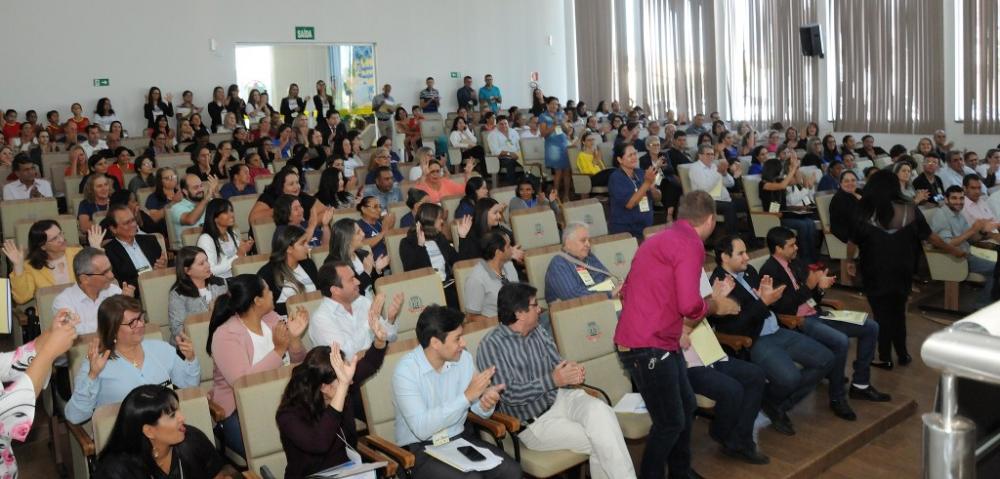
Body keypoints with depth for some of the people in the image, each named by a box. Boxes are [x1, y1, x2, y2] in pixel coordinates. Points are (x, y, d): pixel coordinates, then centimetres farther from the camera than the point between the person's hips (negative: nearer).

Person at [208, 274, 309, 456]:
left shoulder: (272, 318, 5)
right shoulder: (225, 335, -14)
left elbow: (296, 364, 8)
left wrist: (294, 338, -12)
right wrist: (278, 350, -26)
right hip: (241, 410, -6)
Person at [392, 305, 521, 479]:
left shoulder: (464, 358, -1)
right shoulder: (405, 370, -18)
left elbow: (478, 408, 8)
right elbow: (421, 428, -26)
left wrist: (486, 402, -17)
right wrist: (467, 396, -28)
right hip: (420, 448, -5)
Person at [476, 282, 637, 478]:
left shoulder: (539, 333, 9)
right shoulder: (491, 346, -12)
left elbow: (558, 365, 10)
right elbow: (508, 394, -18)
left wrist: (572, 372, -15)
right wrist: (553, 380, -24)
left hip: (561, 398, 5)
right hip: (533, 422, -5)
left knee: (599, 410, -26)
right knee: (599, 441, -20)